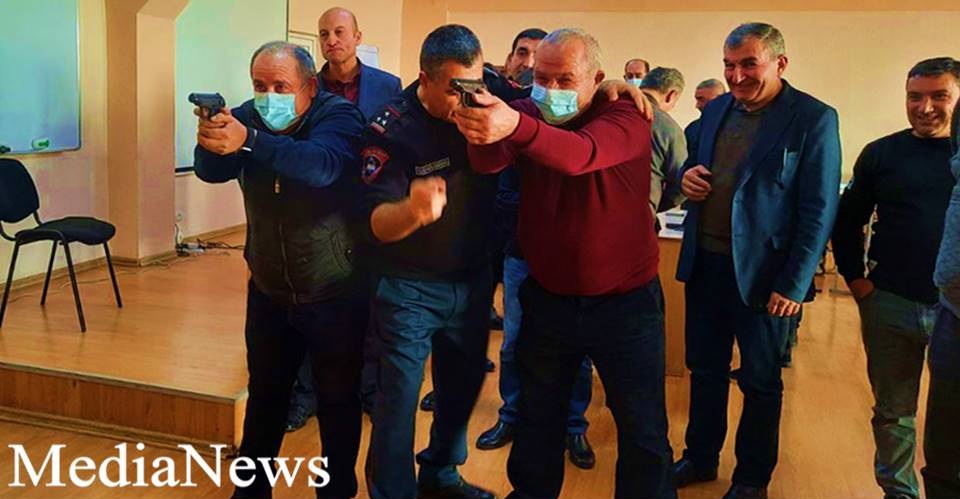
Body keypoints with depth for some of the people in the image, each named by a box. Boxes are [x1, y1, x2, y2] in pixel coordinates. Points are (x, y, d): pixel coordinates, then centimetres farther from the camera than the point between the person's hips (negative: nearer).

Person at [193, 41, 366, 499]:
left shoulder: (338, 116, -16)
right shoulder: (246, 117, -3)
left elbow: (321, 166, -37)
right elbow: (210, 171, -17)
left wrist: (249, 142, -52)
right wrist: (210, 142, -40)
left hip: (334, 294, -4)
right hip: (268, 291, 4)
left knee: (337, 402, 9)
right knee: (264, 394, 18)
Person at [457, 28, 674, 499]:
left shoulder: (625, 117, -16)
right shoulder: (529, 112, -3)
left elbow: (580, 155, -38)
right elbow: (489, 163, -22)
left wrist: (515, 126, -57)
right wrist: (483, 129, -46)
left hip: (623, 301, -3)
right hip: (546, 297, 4)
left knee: (642, 429, 9)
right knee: (538, 417, 21)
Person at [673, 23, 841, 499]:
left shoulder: (814, 118, -11)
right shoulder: (716, 109, 7)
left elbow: (819, 210, -13)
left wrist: (794, 284, -16)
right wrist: (688, 177, -5)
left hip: (762, 272, -5)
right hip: (705, 263, 5)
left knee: (760, 381, 12)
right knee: (704, 368, 18)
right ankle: (700, 458, 36)